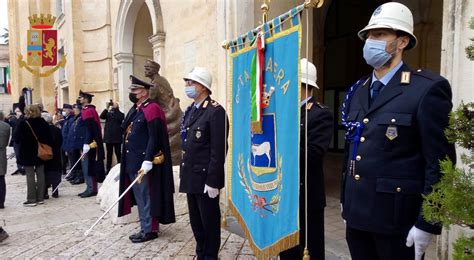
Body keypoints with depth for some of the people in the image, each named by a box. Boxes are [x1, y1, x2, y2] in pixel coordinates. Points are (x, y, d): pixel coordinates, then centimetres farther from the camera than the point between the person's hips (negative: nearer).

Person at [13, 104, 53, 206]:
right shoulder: (43, 123, 0)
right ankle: (40, 198, 15)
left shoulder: (23, 124, -12)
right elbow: (49, 138, 4)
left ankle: (31, 199, 5)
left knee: (30, 176, 1)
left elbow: (16, 138, -8)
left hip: (27, 154, -4)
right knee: (40, 175, 9)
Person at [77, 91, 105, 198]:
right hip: (92, 142, 10)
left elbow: (88, 129, -20)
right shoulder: (90, 110, 17)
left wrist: (86, 144, -23)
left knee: (88, 166, -5)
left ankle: (92, 189, 1)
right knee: (88, 166, 13)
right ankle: (90, 188, 18)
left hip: (89, 144, -10)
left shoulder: (87, 111, -13)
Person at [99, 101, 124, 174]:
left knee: (118, 153, 1)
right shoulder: (108, 113, 11)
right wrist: (107, 108, -15)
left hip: (117, 137, -3)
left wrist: (115, 108, -16)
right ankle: (108, 169, 14)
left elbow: (120, 118, -18)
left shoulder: (120, 114, 3)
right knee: (109, 153, 9)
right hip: (108, 136, 4)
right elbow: (101, 116, -6)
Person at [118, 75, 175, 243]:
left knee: (145, 197, 0)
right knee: (139, 196, 15)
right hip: (132, 162, 9)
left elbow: (154, 138, -19)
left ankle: (149, 230, 12)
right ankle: (146, 227, 27)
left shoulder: (151, 109, -13)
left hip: (143, 162, -9)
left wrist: (147, 161, -23)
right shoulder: (134, 109, 15)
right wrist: (127, 162, 17)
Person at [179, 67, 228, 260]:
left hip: (205, 178, -8)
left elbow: (219, 150, -18)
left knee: (209, 221, 8)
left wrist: (212, 181, -19)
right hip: (191, 176, 8)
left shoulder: (215, 111, -14)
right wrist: (184, 172, 14)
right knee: (196, 221, 19)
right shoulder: (190, 110, 13)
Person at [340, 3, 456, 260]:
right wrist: (345, 201, 14)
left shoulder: (428, 88, -11)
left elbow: (440, 162, -13)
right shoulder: (358, 91, 9)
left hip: (397, 217, -6)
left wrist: (427, 223, -13)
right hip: (356, 212, 6)